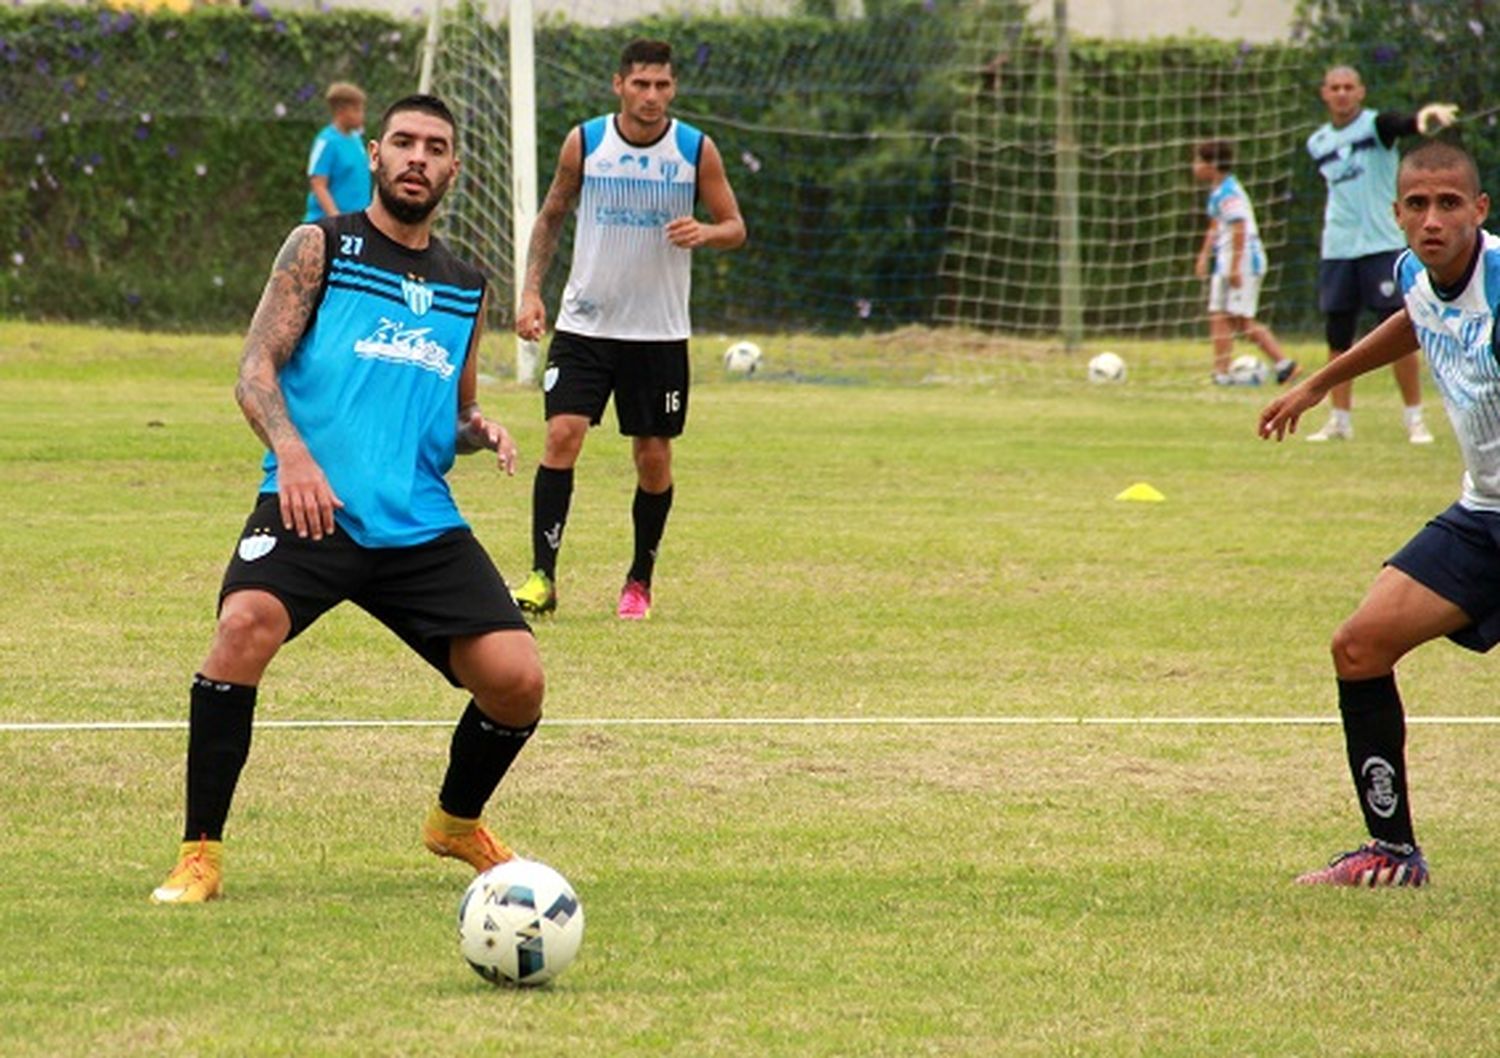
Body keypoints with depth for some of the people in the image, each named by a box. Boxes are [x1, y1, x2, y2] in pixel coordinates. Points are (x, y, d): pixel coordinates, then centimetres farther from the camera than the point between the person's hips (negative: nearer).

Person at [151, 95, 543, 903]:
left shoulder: (466, 289, 20)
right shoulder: (321, 247, 7)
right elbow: (256, 366, -2)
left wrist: (478, 432, 4)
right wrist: (293, 454, -21)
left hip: (421, 523, 4)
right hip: (312, 506, -4)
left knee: (517, 681, -9)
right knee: (246, 623, -32)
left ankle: (457, 822, 25)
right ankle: (200, 853, -20)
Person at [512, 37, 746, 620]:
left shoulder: (696, 150, -4)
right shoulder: (583, 142, -2)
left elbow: (735, 227, 2)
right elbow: (551, 217, 10)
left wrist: (705, 232, -21)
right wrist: (532, 291, -1)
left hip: (660, 331, 0)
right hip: (584, 325, 0)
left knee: (653, 457, 4)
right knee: (562, 435, -14)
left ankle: (640, 580, 22)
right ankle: (542, 576, -11)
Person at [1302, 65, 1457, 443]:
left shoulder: (1377, 125, -8)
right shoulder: (1318, 143, 9)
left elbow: (1405, 124, -31)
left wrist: (1427, 118, -53)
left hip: (1383, 245, -5)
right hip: (1337, 251, 5)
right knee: (1338, 338, 5)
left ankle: (1415, 419, 0)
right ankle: (1340, 421, 14)